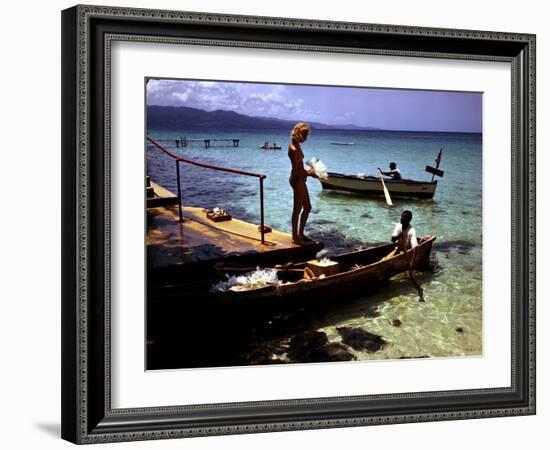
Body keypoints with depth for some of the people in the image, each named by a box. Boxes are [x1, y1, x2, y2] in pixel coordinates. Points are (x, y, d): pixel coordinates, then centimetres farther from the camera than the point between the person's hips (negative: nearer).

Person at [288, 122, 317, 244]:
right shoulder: (295, 149, -22)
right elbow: (296, 171, -23)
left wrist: (308, 171, 8)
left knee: (307, 207, 18)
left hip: (300, 180, 10)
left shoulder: (296, 145, 8)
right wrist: (309, 173, -14)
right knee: (297, 209, 2)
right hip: (297, 180, -10)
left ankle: (300, 234, 28)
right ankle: (295, 237, 14)